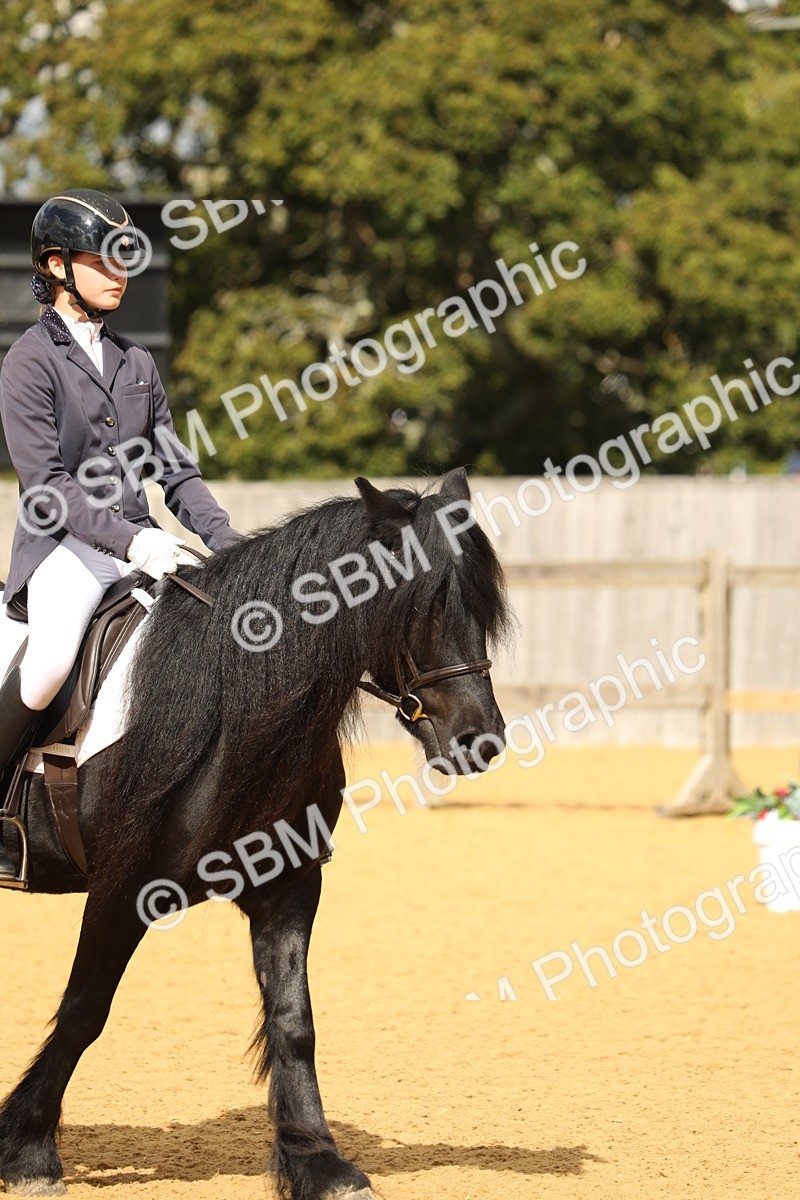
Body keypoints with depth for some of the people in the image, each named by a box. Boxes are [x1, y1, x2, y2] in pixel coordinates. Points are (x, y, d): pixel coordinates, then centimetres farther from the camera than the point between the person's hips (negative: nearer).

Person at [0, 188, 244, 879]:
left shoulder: (137, 362, 18)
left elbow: (176, 471, 16)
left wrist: (225, 539, -2)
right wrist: (129, 540, -25)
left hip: (146, 545, 6)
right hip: (65, 545, -6)